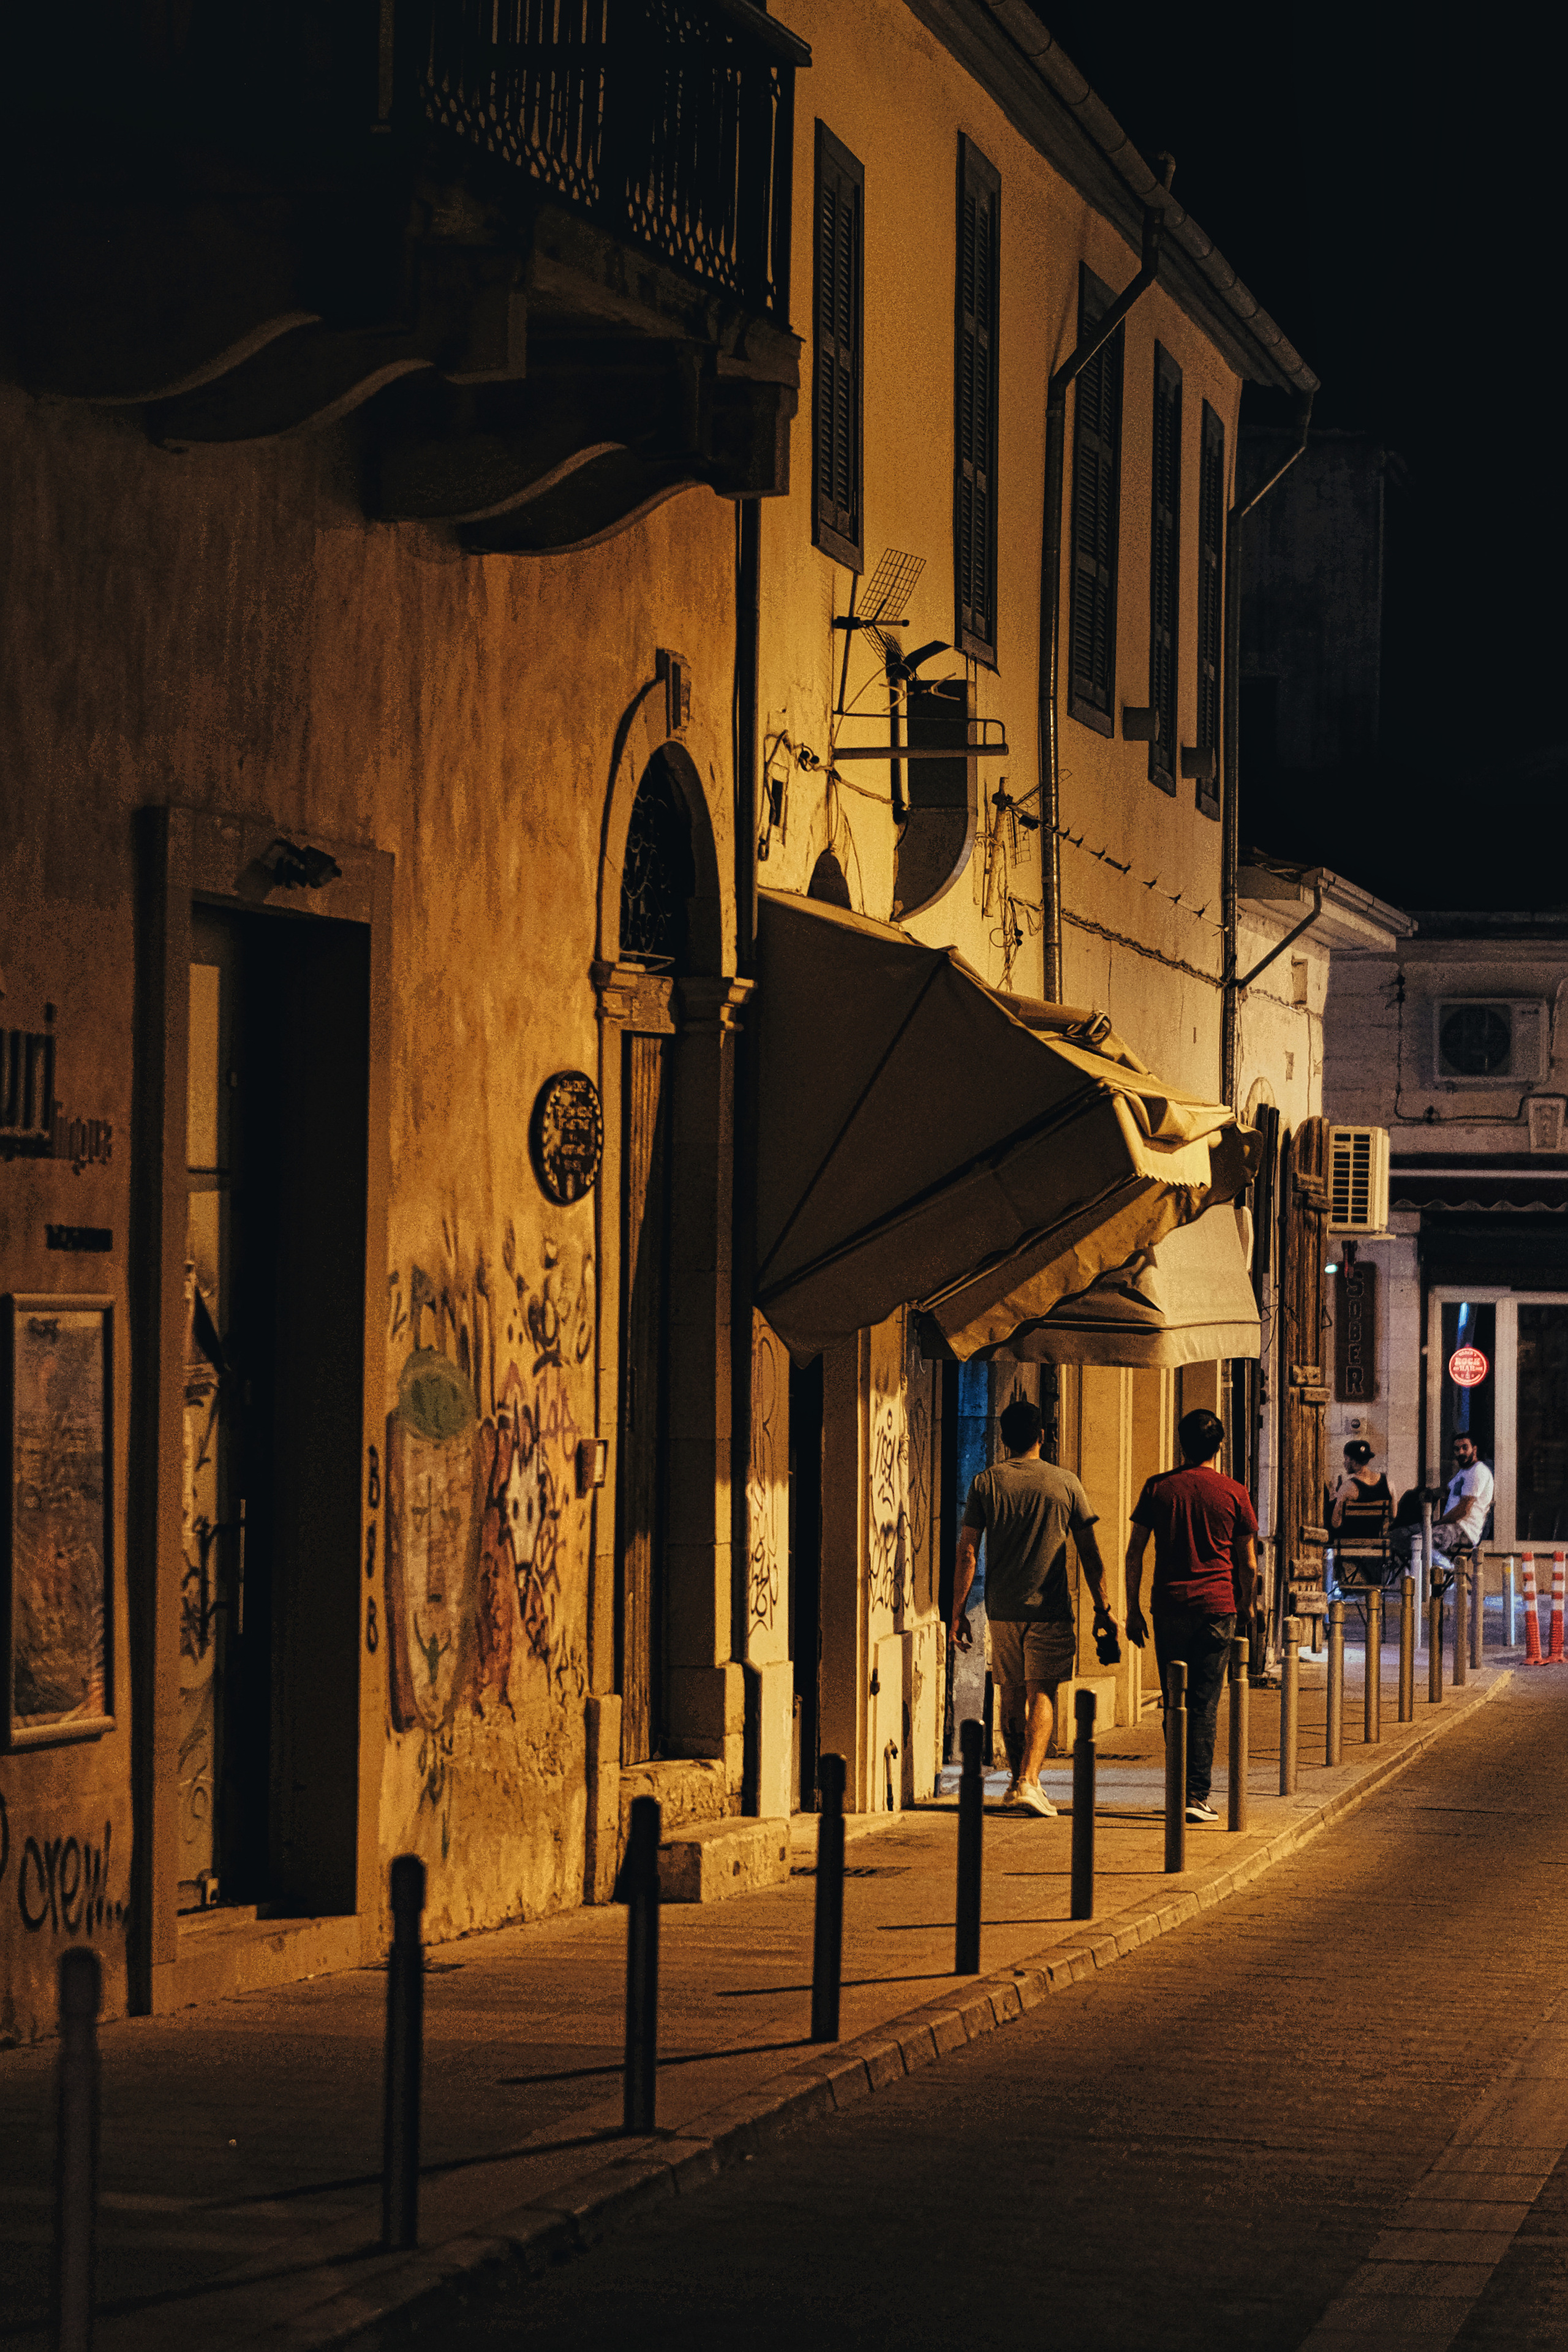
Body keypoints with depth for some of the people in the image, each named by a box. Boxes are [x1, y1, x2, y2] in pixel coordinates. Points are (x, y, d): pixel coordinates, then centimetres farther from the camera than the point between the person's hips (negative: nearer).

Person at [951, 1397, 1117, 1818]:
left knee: (1012, 1694, 14)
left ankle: (1019, 1778, 24)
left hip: (1003, 1608, 2)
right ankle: (1029, 1780, -17)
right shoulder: (1065, 1483, -1)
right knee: (1042, 1694, -2)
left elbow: (967, 1551, -3)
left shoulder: (986, 1483, 0)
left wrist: (958, 1611, 2)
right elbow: (1090, 1553, 1)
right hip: (1050, 1609, -2)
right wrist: (1102, 1608, 8)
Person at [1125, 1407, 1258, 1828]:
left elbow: (1134, 1554, 3)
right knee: (1204, 1705, 0)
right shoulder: (1234, 1494, 1)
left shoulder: (1158, 1488, 3)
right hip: (1216, 1605, -1)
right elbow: (1248, 1564, 5)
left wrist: (1133, 1610, 8)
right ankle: (1197, 1795, -6)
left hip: (1168, 1607, 1)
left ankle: (1183, 1787, 14)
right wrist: (1247, 1606, 20)